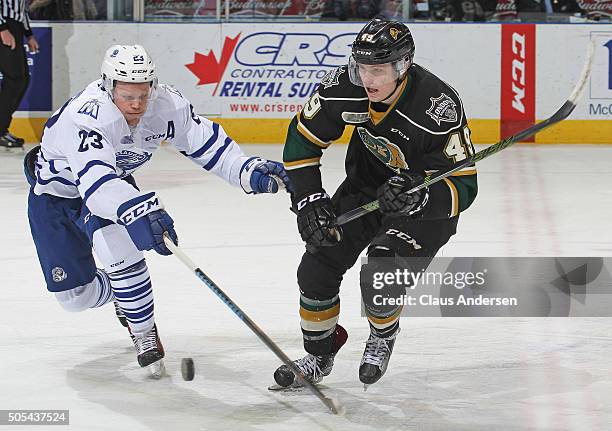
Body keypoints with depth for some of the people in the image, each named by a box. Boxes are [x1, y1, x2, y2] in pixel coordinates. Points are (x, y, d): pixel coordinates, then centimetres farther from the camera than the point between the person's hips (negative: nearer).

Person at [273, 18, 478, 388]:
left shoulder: (440, 107, -35)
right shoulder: (345, 87, -23)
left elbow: (463, 186, -29)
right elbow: (303, 138, -6)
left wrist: (418, 197, -48)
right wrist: (309, 202, -13)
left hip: (429, 195, -5)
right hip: (367, 181, 5)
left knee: (380, 276, -22)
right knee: (318, 266, -2)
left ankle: (383, 337, 12)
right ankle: (320, 354, 22)